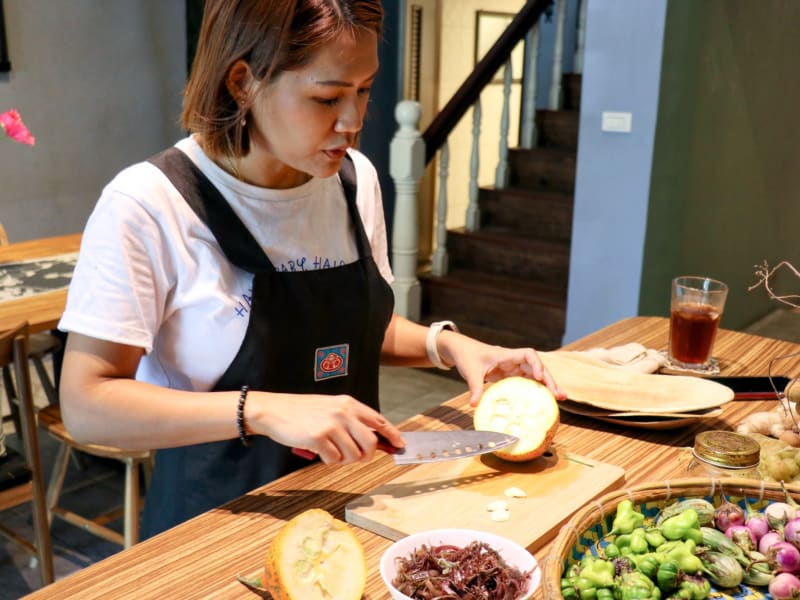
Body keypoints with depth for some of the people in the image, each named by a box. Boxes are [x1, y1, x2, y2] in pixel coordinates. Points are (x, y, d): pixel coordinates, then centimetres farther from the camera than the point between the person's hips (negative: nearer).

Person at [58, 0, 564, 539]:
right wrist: (262, 410, -29)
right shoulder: (146, 204, -18)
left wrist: (446, 345, -5)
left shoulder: (355, 179, -1)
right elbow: (86, 406, -19)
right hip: (217, 520, -4)